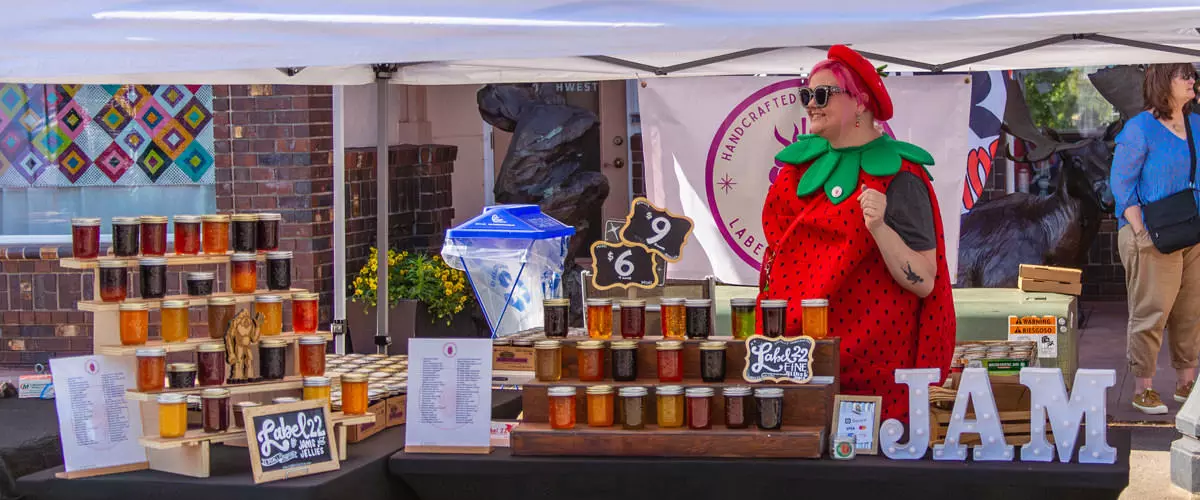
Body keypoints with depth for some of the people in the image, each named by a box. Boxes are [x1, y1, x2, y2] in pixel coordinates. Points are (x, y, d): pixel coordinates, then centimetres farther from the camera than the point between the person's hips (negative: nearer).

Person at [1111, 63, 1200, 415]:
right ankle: (1143, 389, 4)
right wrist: (1141, 231, -15)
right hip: (1153, 238, -6)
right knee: (1150, 312, -4)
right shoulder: (1140, 129, -7)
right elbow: (1121, 183, -8)